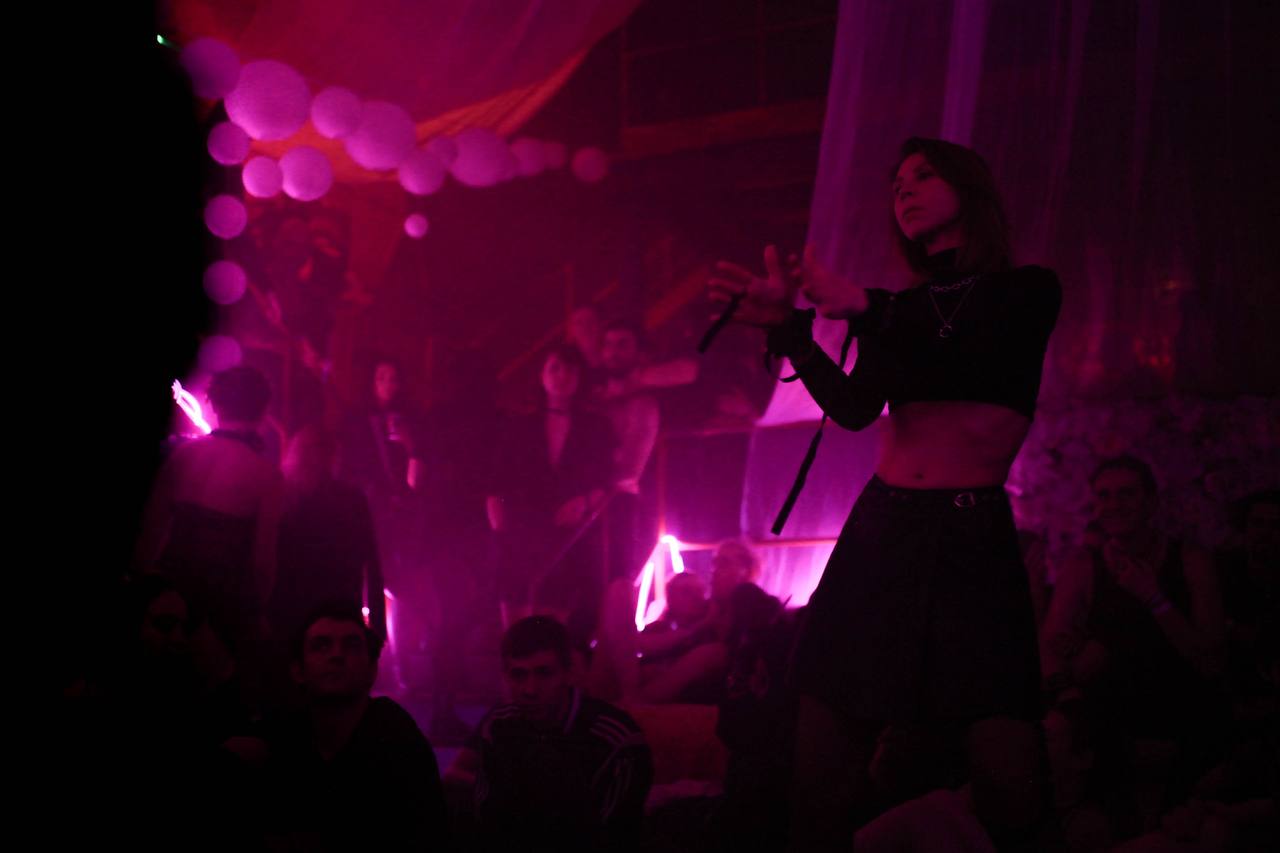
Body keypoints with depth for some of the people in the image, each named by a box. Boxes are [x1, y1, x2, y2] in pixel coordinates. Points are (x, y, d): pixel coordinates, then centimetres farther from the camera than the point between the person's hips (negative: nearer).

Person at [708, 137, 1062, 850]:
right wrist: (788, 327, -13)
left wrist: (864, 309, -24)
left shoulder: (1026, 291, 9)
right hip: (880, 532, 4)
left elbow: (979, 355, -13)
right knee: (823, 758, -4)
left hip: (975, 539, -4)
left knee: (1009, 781, -15)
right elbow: (854, 409, 1)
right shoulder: (897, 313, 19)